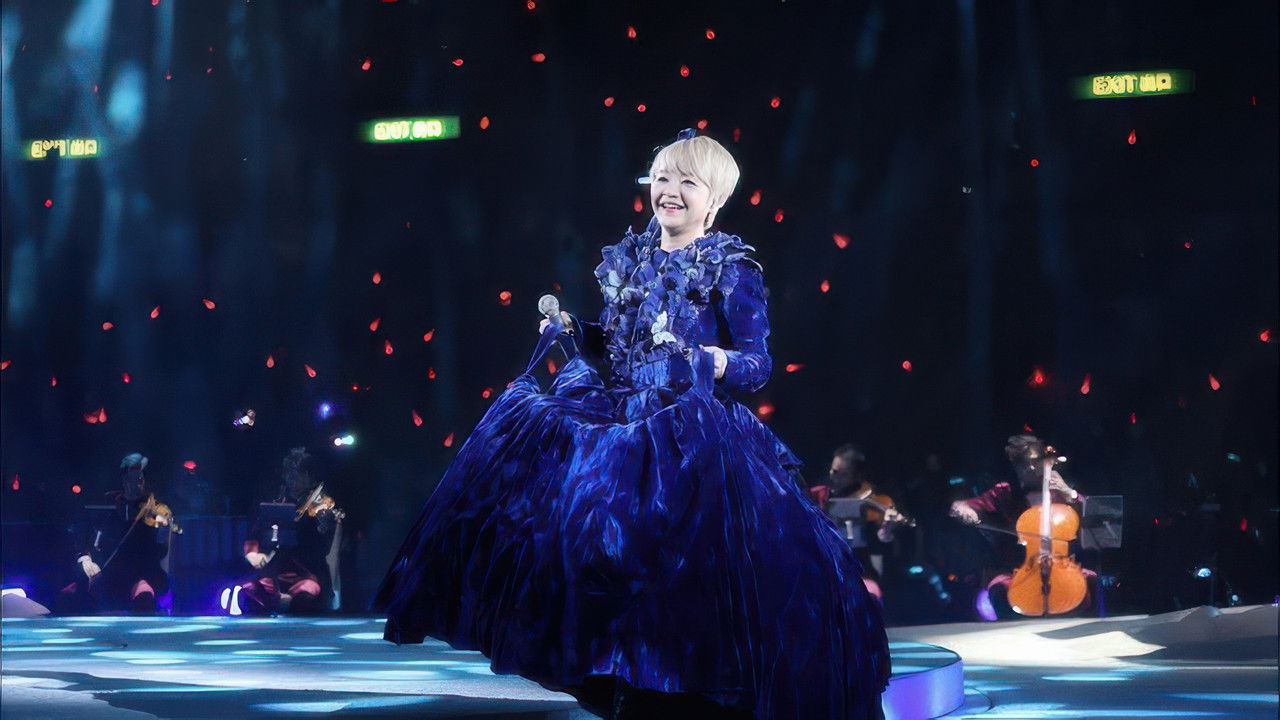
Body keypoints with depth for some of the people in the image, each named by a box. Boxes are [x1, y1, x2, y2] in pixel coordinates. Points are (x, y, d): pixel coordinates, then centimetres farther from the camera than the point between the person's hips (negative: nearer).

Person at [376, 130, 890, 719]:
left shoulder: (732, 269, -3)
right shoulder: (626, 259, 14)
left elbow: (759, 364, -5)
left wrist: (721, 362, -25)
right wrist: (570, 331, 6)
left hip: (690, 432, -6)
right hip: (618, 418, 6)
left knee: (678, 561, -21)